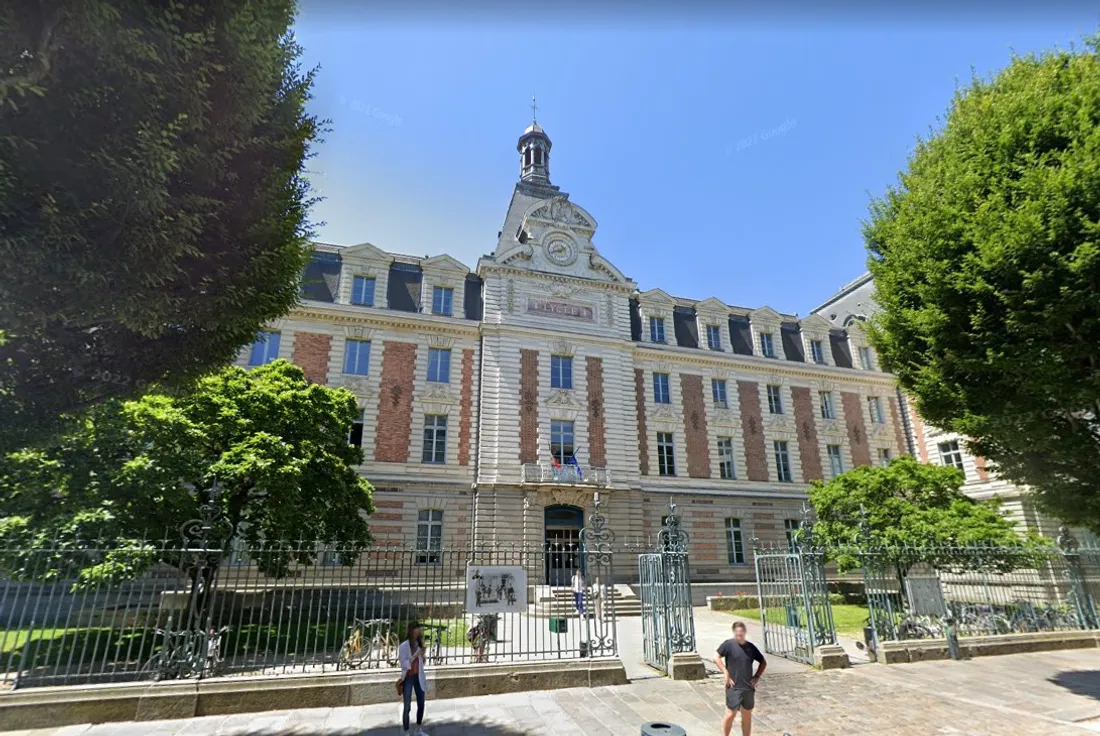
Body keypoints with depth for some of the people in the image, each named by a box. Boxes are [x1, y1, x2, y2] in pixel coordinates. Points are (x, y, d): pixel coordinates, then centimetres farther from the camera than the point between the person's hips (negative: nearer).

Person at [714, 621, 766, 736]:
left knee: (747, 716, 12)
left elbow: (763, 662, 16)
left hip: (749, 687, 4)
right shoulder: (729, 644, -9)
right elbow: (716, 658, -12)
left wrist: (757, 676, 6)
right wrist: (726, 673, -16)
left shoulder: (751, 647, 3)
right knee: (731, 714, -2)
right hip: (734, 687, -4)